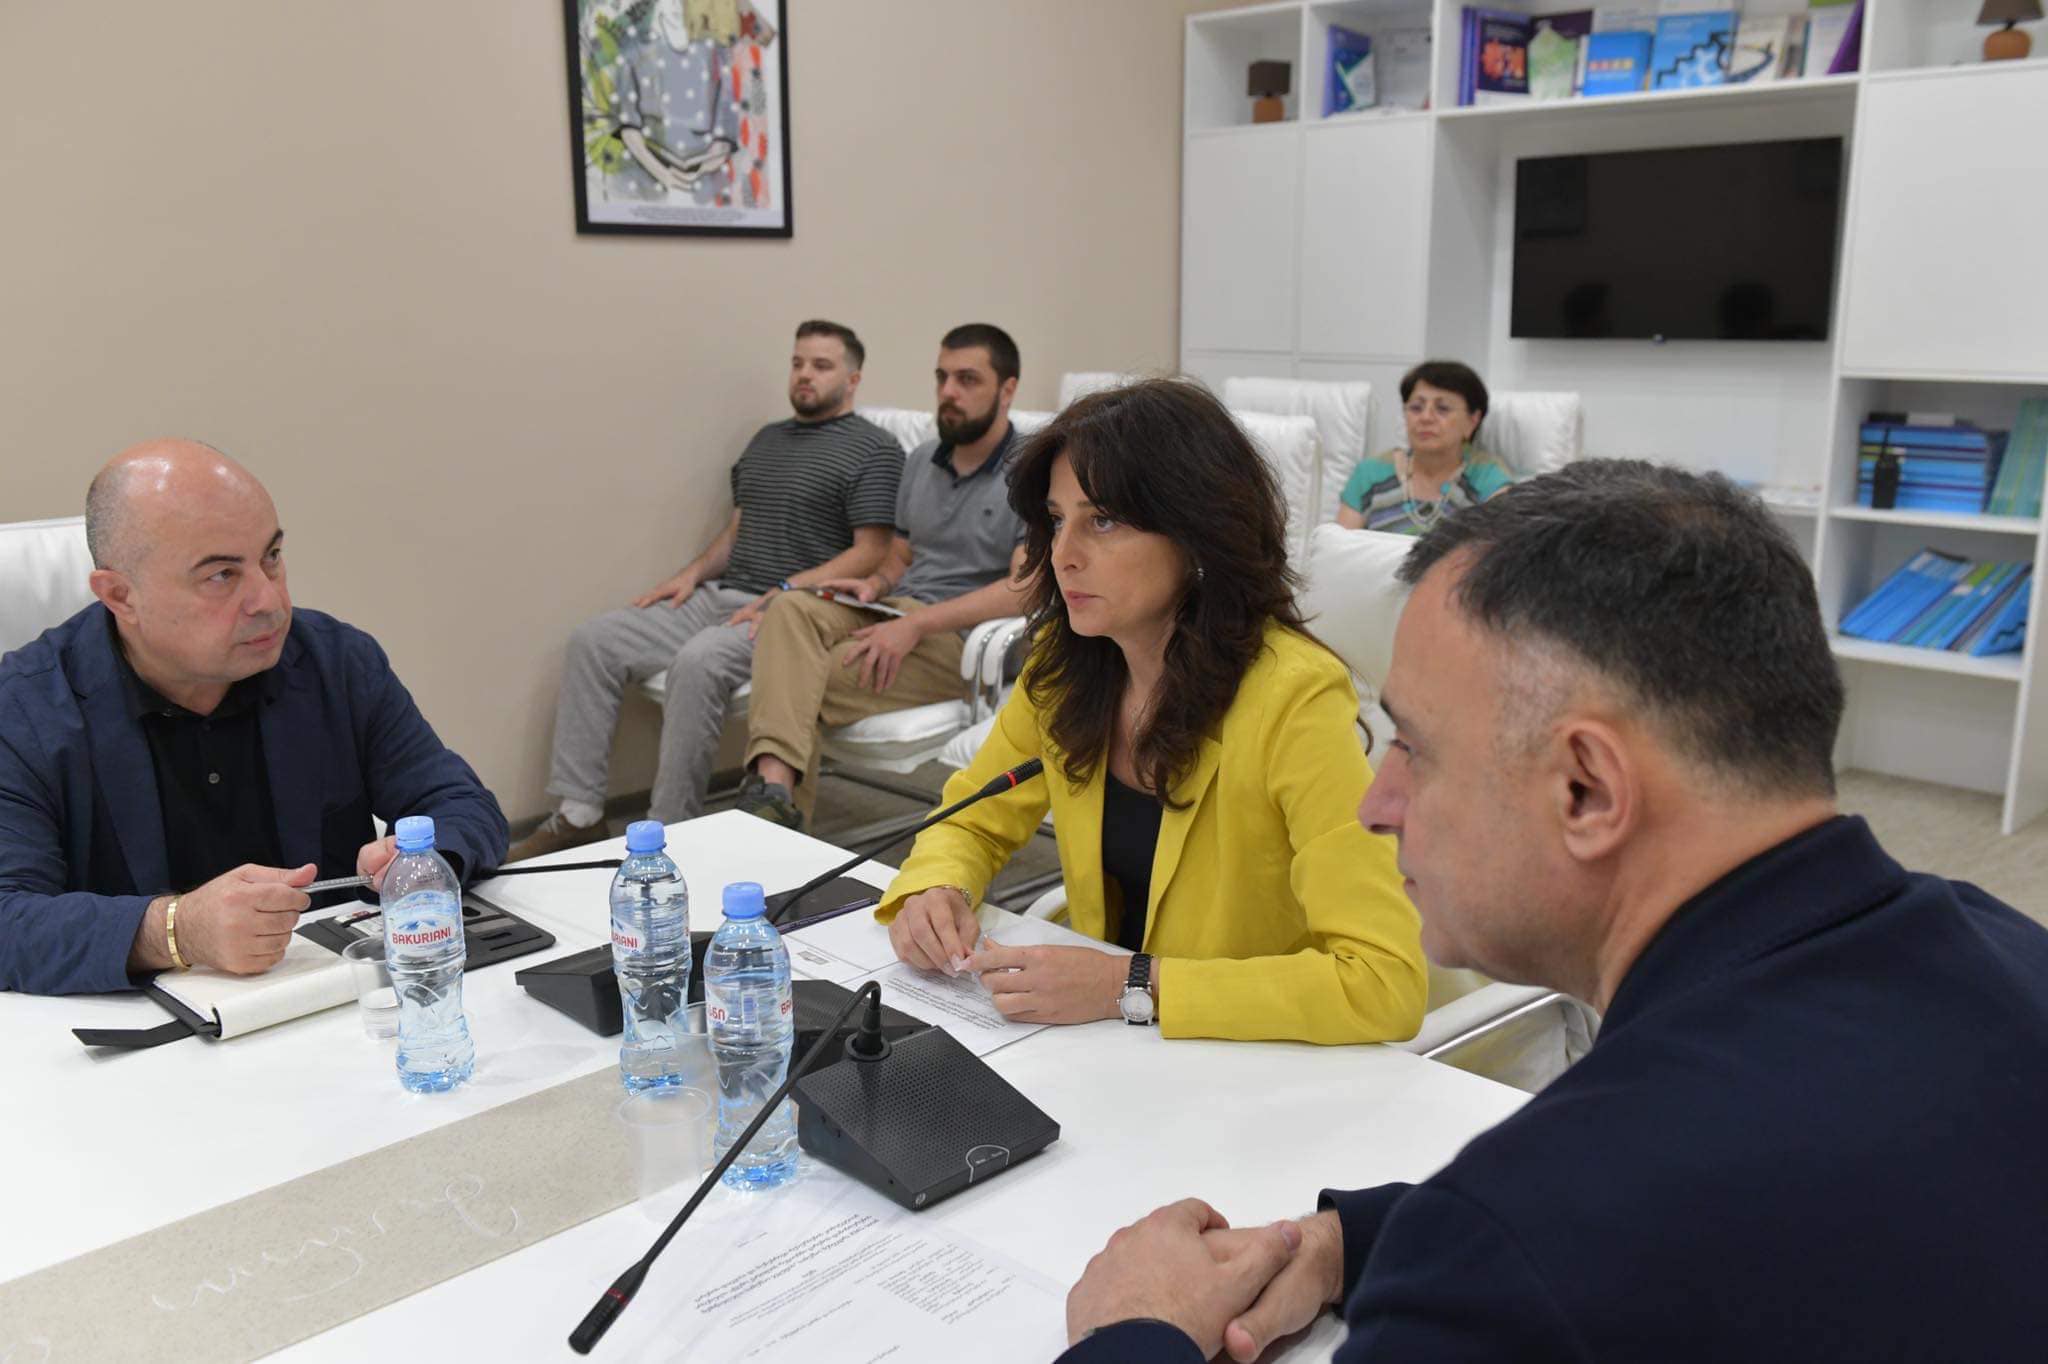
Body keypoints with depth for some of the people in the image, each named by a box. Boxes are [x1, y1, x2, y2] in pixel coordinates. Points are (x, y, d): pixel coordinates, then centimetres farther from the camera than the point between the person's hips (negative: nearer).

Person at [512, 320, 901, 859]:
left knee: (699, 661, -35)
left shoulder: (874, 449, -1)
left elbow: (871, 553, -10)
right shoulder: (765, 439, 23)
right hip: (720, 596, 8)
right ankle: (578, 815, -8)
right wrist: (695, 571, 8)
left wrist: (785, 593, -18)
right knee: (594, 639, -8)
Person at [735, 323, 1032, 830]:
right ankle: (772, 785, -41)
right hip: (895, 611, 6)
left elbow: (1023, 590, -17)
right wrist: (874, 585, 1)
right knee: (791, 608, -25)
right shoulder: (922, 460, 19)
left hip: (960, 639, -6)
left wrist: (916, 625, -23)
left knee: (804, 681, -25)